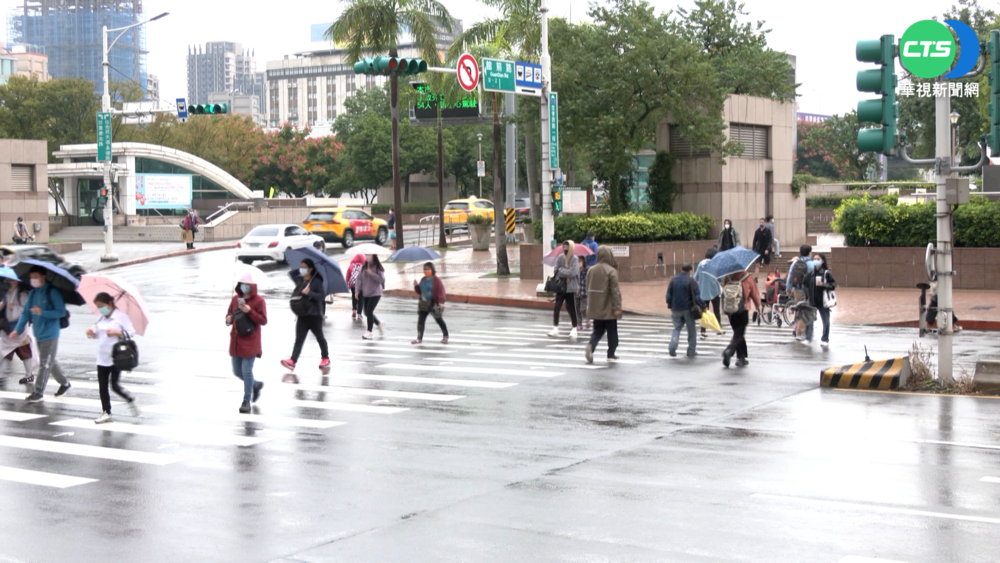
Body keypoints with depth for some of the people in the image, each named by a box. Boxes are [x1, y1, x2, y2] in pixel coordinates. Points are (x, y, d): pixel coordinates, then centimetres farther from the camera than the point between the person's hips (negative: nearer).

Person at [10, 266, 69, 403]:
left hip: (50, 334, -7)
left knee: (44, 364, -7)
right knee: (49, 362, 17)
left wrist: (42, 312, -25)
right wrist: (18, 329, -1)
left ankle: (39, 393, -7)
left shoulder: (52, 293, -12)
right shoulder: (33, 293, 8)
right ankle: (64, 383, 33)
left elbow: (61, 312, -15)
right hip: (38, 334, 7)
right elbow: (26, 312, 8)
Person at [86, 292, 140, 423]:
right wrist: (91, 332, -4)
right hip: (102, 358, 6)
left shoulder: (121, 316, -7)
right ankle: (106, 413, 12)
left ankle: (131, 400, 16)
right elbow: (96, 333, 18)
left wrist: (117, 333, -22)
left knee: (114, 385, -9)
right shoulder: (100, 318, 12)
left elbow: (131, 332, -9)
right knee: (102, 387, 4)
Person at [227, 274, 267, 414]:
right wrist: (228, 319, -5)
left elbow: (263, 321, -12)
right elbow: (230, 313, 19)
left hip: (250, 342, -6)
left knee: (247, 370, -7)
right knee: (237, 371, 11)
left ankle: (246, 401, 2)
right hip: (236, 341, 6)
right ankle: (256, 384, 37)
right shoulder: (236, 298, 8)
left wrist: (249, 311, -22)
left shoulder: (259, 300, -7)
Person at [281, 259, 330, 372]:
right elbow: (294, 295, 13)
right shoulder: (299, 281, 8)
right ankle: (292, 361, -14)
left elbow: (322, 295, -18)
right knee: (299, 339, -4)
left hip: (315, 315, -4)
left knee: (319, 337, 12)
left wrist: (309, 293, -30)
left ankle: (325, 358, 29)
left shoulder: (316, 281, -10)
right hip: (302, 315, 4)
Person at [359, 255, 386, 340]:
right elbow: (360, 278, 8)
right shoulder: (364, 266, 4)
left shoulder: (378, 267, -9)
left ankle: (369, 332, -6)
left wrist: (371, 273, -22)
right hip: (366, 293, 6)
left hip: (375, 293, -6)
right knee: (367, 313, 9)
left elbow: (382, 279, -16)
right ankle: (379, 324, 33)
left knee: (369, 311, -14)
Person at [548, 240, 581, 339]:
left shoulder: (575, 259, -7)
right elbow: (556, 271, 2)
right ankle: (555, 328, -2)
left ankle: (574, 329, 15)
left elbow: (573, 273, -17)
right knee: (556, 307, -6)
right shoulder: (560, 257, 4)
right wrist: (566, 273, -11)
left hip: (571, 287, -3)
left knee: (572, 308, 3)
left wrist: (561, 270, -11)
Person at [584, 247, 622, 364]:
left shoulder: (591, 270, 3)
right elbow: (615, 290, -17)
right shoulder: (611, 271, -14)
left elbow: (588, 289, 10)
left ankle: (590, 346, -14)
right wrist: (617, 307, -15)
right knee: (612, 332, 10)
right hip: (609, 308, -5)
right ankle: (611, 355, 14)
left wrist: (590, 305, 21)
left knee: (597, 331, 12)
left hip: (595, 309, 5)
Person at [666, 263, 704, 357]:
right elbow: (695, 296, -12)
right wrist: (703, 306, -2)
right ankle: (691, 351, 13)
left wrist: (670, 306, 18)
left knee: (677, 328, 14)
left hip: (676, 309, 3)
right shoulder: (690, 280, -10)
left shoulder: (673, 279, 2)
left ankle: (672, 347, -7)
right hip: (688, 309, -3)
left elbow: (668, 294, 5)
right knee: (691, 330, 10)